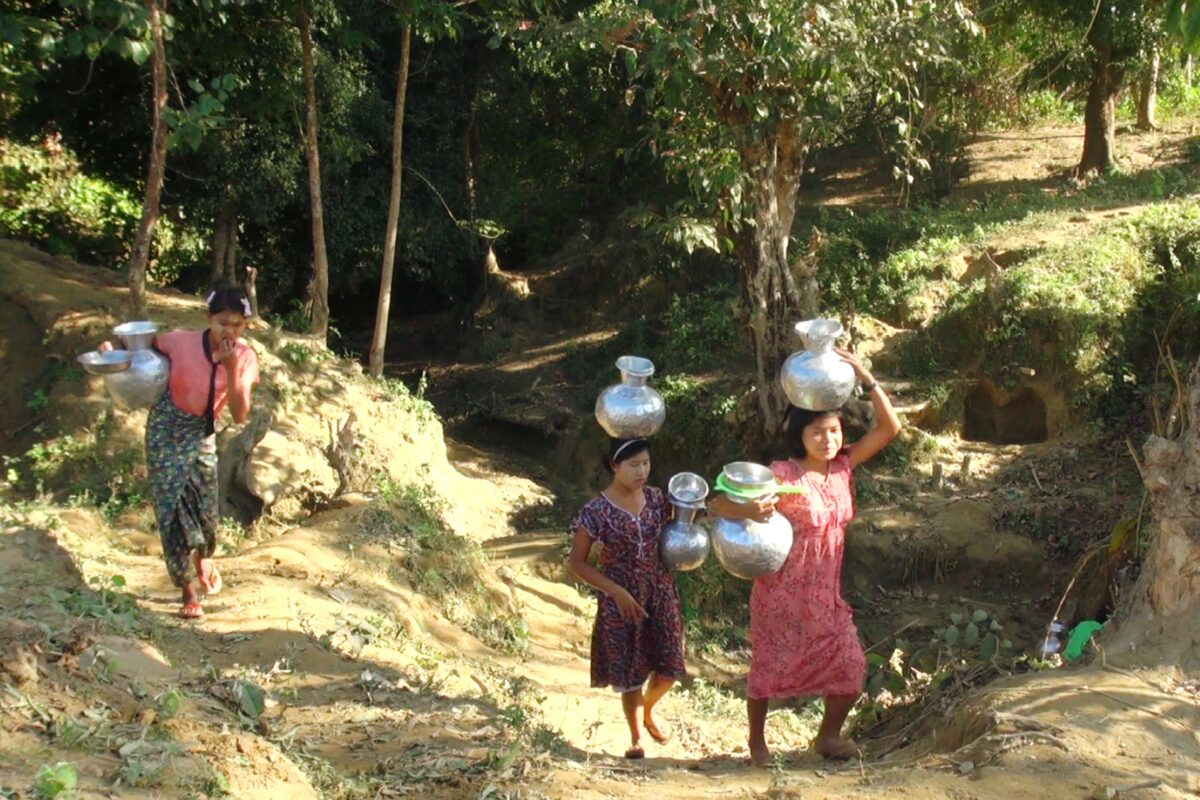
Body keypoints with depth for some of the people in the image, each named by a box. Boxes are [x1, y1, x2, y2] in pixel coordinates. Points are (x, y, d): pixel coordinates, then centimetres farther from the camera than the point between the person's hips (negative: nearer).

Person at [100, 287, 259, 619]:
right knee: (173, 506, -5)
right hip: (167, 430, -2)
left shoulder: (244, 357, -13)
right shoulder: (181, 342, -20)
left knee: (205, 505, 8)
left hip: (203, 434, 2)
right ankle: (187, 590, 5)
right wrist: (113, 350, -16)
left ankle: (203, 557, 43)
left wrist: (231, 369, -29)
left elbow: (239, 415, -18)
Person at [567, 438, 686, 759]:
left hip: (661, 594, 4)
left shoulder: (656, 498, 0)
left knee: (668, 668, 6)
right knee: (629, 672, 3)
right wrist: (617, 592, -16)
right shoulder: (596, 511, -14)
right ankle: (636, 736, 26)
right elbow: (577, 562, -10)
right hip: (620, 601, -4)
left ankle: (648, 709, 39)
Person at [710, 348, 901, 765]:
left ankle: (829, 735, 28)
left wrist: (867, 380, -13)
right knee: (769, 665, 8)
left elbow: (890, 427, -1)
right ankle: (756, 739, 31)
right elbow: (718, 503, -22)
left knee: (849, 667, 4)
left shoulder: (842, 467, -1)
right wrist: (748, 510, -44)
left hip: (824, 591, 5)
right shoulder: (783, 475, -18)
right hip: (782, 590, -5)